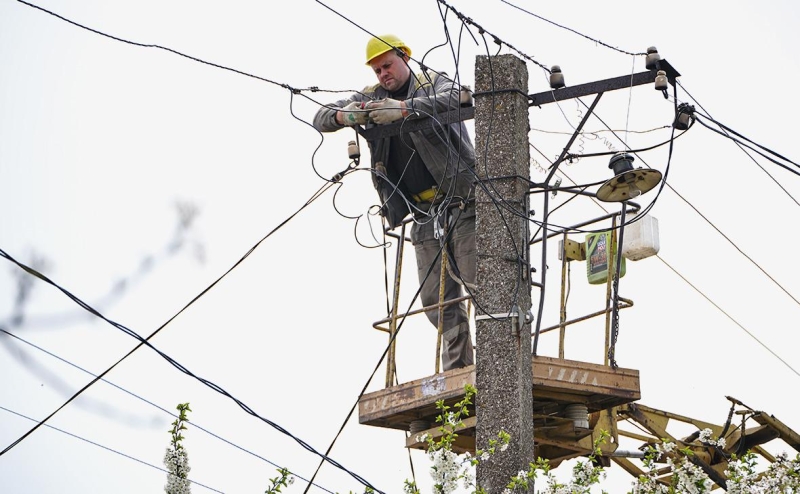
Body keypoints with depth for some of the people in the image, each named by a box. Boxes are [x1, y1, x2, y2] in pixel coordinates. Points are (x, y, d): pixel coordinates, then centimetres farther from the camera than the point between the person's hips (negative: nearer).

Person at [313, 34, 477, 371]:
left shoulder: (432, 83, 1)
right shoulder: (371, 98, 13)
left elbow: (455, 98, -23)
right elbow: (320, 119, 9)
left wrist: (405, 109, -33)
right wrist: (344, 116, -16)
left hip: (460, 200, -5)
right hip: (424, 213, 5)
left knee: (475, 279, -14)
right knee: (435, 296, 1)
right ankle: (457, 367, 4)